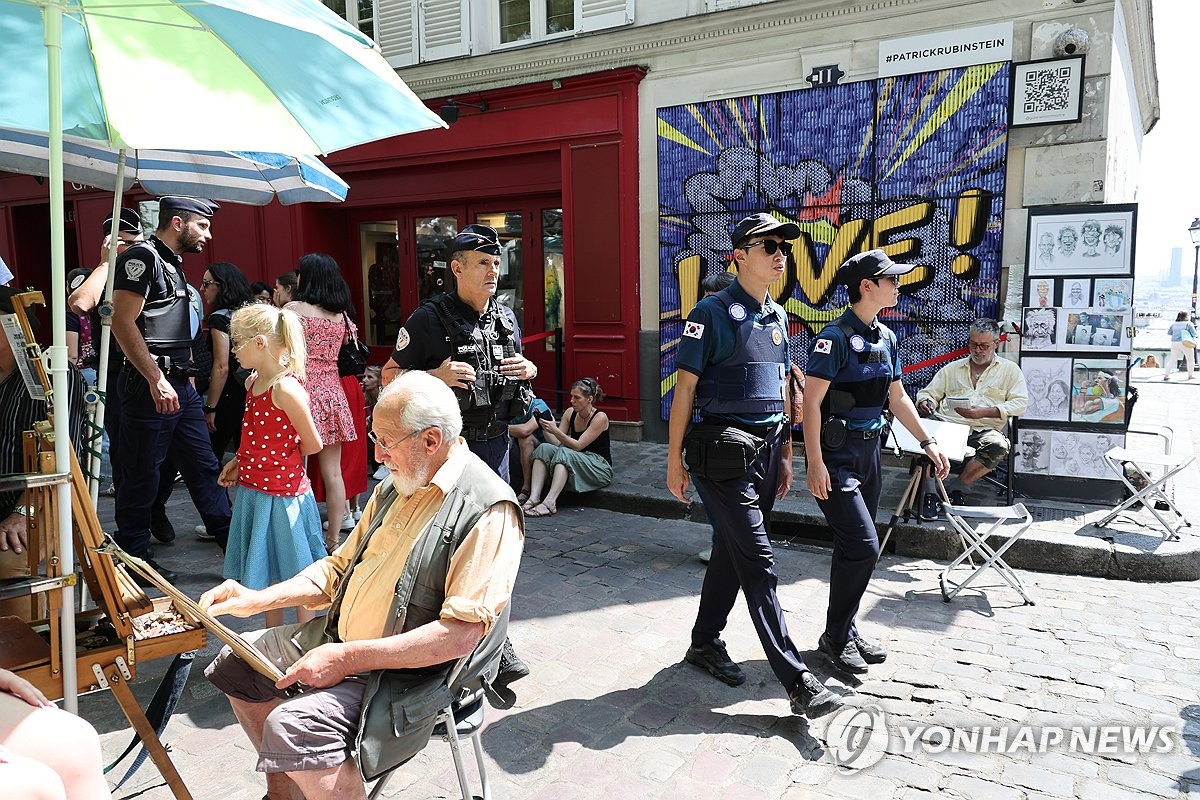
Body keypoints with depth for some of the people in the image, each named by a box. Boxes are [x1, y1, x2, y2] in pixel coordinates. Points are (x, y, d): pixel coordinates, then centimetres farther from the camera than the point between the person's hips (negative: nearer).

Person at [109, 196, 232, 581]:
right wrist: (157, 380, -23)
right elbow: (123, 323, -20)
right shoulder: (141, 258, -11)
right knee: (141, 475, 2)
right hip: (150, 385, -9)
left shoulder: (172, 264, 19)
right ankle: (133, 559, 14)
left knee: (203, 466, 11)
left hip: (180, 384, 10)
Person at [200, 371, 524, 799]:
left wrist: (348, 658, -26)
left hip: (413, 673, -9)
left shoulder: (489, 512, -22)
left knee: (292, 727, -29)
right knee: (236, 663, 16)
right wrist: (259, 600, 3)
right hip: (341, 640, 9)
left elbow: (462, 633, -27)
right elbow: (340, 567, 16)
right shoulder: (396, 486, 7)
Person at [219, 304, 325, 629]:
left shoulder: (286, 388, -21)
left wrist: (283, 458, -2)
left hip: (282, 495, -9)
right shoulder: (252, 383, 7)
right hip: (252, 490, 9)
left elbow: (312, 444, -15)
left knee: (294, 575, 5)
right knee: (266, 572, 20)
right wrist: (239, 462, 6)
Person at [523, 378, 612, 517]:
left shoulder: (600, 417, -13)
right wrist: (545, 428, -14)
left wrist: (555, 430, -28)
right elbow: (556, 443, 2)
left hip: (600, 469, -6)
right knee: (544, 448, -17)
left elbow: (578, 446, -20)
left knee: (564, 453, -33)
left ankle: (549, 503, -45)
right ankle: (534, 498, -33)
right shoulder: (570, 413, 5)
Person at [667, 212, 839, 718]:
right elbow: (685, 387, -9)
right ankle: (798, 682, -1)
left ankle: (705, 643, 32)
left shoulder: (778, 317, 14)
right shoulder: (713, 313, -9)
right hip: (724, 454, -7)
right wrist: (675, 462, -10)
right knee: (759, 564, -6)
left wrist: (785, 455, 19)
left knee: (731, 552, 15)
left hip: (766, 450, 8)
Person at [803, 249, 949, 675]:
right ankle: (835, 637, 7)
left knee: (855, 548, 13)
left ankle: (847, 631, 26)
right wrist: (815, 464, -22)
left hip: (869, 452, 8)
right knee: (862, 546, -10)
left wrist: (928, 442, 14)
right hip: (837, 455, -8)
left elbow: (897, 397, 19)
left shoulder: (885, 337, 11)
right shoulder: (836, 336, -14)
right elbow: (811, 402, -17)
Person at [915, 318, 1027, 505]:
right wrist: (925, 403, -4)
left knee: (999, 446, -37)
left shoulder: (1010, 369, 17)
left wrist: (983, 412, -11)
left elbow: (1020, 404, 4)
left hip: (983, 430, -1)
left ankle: (957, 489, -16)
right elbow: (928, 392, 23)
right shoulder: (952, 368, 24)